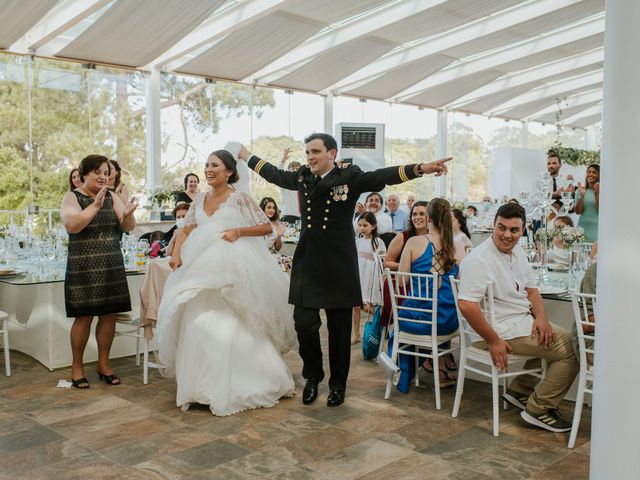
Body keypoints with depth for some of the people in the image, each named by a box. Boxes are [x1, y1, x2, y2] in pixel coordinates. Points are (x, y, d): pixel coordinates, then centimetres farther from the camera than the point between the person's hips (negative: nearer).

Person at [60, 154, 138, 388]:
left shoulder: (112, 196, 9)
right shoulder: (72, 197, -1)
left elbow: (128, 227, 3)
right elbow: (72, 226, -18)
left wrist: (128, 213, -18)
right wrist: (95, 205, -25)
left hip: (112, 265, 4)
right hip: (83, 266, -4)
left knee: (109, 314, 5)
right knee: (84, 316, -3)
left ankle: (103, 363, 19)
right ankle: (77, 366, 13)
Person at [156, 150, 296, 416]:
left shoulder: (240, 198, -3)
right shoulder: (200, 200, 12)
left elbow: (267, 227, -3)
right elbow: (186, 231, 17)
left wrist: (239, 231, -16)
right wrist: (176, 253, 0)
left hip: (234, 273, -5)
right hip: (204, 272, 5)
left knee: (232, 329, -5)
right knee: (198, 325, -1)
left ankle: (235, 387, 14)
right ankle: (204, 386, 13)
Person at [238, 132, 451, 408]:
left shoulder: (349, 177, -4)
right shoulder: (302, 178, 9)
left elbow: (384, 176, -15)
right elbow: (273, 173, 24)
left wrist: (421, 168, -27)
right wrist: (245, 155, 33)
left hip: (338, 266, -3)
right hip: (307, 264, 3)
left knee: (339, 328, 7)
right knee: (304, 323, 1)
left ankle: (338, 384, 25)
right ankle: (313, 375, 26)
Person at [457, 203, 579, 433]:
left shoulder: (517, 252, 9)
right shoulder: (479, 259, -22)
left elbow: (531, 290, 14)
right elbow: (466, 305, -28)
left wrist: (541, 317, -5)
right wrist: (494, 341, -24)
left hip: (522, 321, 10)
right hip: (503, 329, -10)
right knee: (571, 350, -10)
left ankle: (519, 390, 22)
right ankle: (538, 409, 2)